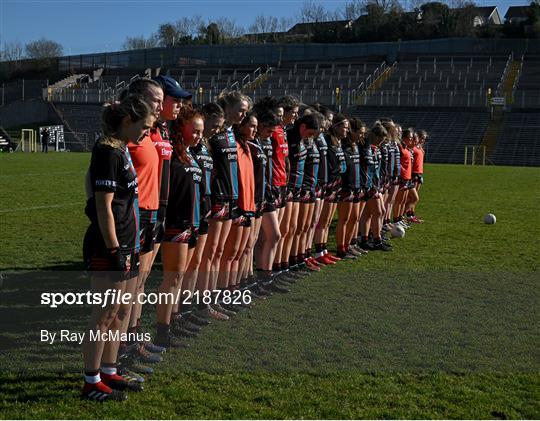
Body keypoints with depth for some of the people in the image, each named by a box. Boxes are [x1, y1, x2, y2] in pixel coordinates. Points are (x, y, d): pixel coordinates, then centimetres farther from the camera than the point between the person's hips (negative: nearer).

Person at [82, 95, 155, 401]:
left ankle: (109, 372, 26)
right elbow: (104, 208, -19)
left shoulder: (122, 151, 13)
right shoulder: (108, 152, -16)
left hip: (128, 244, 10)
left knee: (123, 312, 15)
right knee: (105, 314, 0)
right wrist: (114, 251, -18)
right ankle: (92, 382, 11)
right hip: (110, 248, -10)